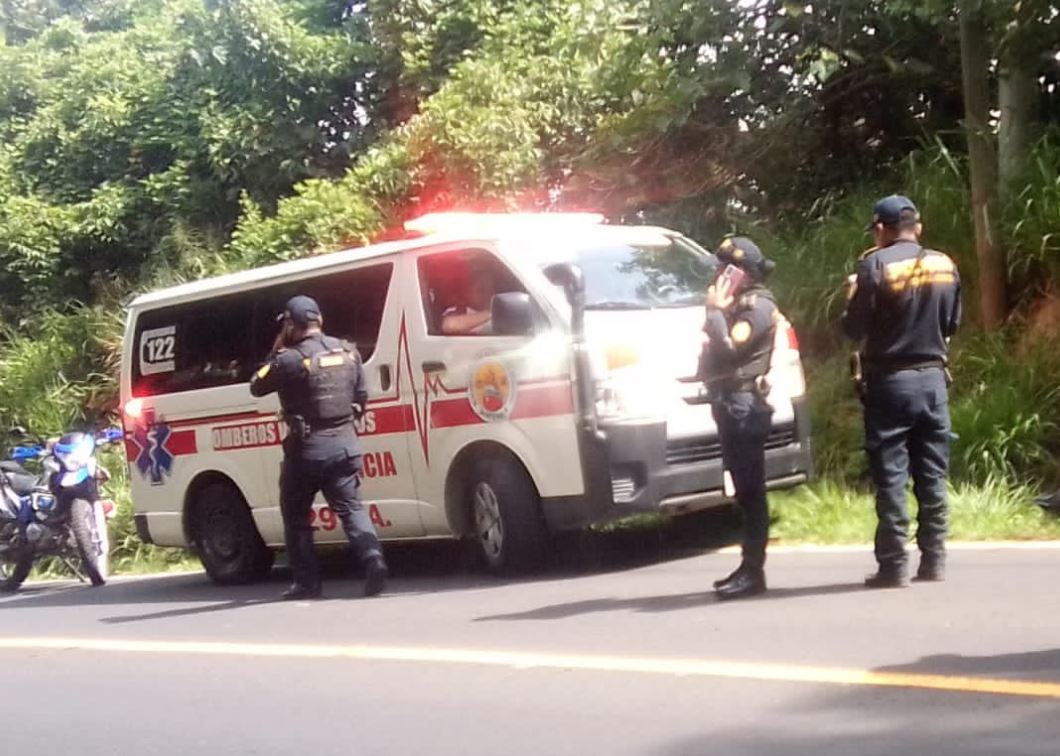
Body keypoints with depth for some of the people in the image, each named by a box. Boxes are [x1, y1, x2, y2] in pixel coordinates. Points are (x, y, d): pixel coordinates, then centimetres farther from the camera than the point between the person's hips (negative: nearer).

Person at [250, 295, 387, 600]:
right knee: (351, 507, 6)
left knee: (296, 515, 10)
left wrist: (275, 351, 7)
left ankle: (307, 581, 9)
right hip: (345, 444, 4)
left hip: (306, 449, -4)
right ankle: (373, 557, -18)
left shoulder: (290, 359, -13)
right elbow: (361, 397, 13)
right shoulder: (348, 352, 7)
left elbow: (257, 387, 0)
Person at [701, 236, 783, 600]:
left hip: (744, 404, -10)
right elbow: (719, 352, 23)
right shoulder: (739, 305, 21)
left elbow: (729, 348, -22)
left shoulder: (757, 306, -10)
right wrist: (718, 311, 10)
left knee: (750, 490, -10)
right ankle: (749, 565, 16)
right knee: (745, 490, 11)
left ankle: (753, 571, -11)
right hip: (731, 404, 10)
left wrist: (715, 311, -13)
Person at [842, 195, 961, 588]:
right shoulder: (945, 265, 6)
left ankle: (894, 566, -2)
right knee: (932, 475, 9)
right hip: (933, 379, 5)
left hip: (890, 381, -4)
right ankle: (934, 560, 11)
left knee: (890, 478, -1)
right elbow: (952, 323, 13)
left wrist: (855, 294, 9)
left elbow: (854, 328, -9)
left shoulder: (875, 265, -11)